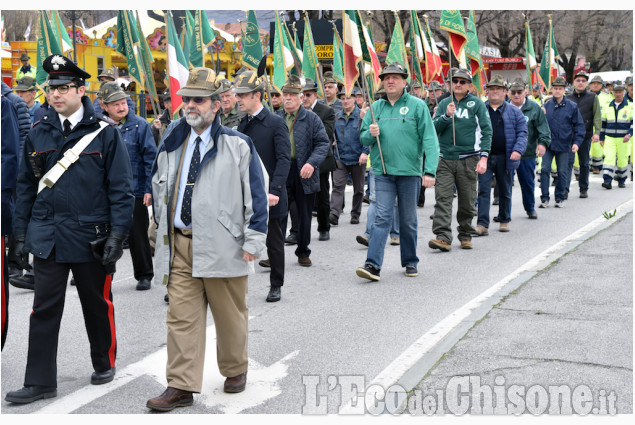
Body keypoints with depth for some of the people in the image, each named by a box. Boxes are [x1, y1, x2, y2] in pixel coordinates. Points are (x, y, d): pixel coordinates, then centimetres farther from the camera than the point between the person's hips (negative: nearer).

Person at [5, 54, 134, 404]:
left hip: (91, 237, -2)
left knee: (97, 304, 12)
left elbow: (121, 188, -4)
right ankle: (40, 382, 9)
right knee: (44, 309, 2)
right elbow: (25, 187, 11)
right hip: (47, 237, 2)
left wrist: (117, 234, -10)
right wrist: (20, 234, 7)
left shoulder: (105, 133, -3)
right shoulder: (38, 135, 6)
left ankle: (104, 364, 32)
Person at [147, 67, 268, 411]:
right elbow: (158, 184, 23)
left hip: (221, 246, -3)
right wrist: (162, 224, 20)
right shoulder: (172, 142, 10)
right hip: (179, 244, 4)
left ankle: (235, 370, 33)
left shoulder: (237, 145, -4)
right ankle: (181, 386, 7)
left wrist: (253, 240, -10)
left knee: (229, 315, 11)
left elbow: (256, 195, -5)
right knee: (181, 317, 1)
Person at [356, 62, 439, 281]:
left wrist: (430, 171, -15)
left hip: (410, 172, -2)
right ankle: (373, 265, -11)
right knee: (382, 218, -6)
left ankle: (410, 262, 23)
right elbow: (363, 139, 15)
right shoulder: (376, 107, 10)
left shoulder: (417, 106, -1)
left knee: (408, 220, 9)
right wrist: (370, 134, -10)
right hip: (383, 172, 2)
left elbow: (429, 140, -6)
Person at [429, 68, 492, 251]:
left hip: (468, 159, -1)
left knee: (467, 201, 6)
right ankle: (443, 237, -14)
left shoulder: (477, 103, 2)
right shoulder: (444, 104, 10)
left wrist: (483, 157, -12)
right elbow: (434, 128, 3)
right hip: (446, 159, 2)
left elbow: (486, 131, -2)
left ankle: (465, 236, 21)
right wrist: (446, 115, -16)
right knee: (442, 198, -11)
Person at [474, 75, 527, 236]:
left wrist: (518, 150, -14)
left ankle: (504, 220, 27)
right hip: (484, 156, 0)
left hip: (505, 157, 1)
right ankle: (482, 224, -9)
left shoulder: (514, 111, 6)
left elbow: (522, 132, 2)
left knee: (505, 191, 12)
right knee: (483, 190, -7)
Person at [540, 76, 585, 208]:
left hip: (564, 145, -1)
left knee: (562, 172, 6)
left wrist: (576, 142, -7)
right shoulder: (546, 106, 5)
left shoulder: (572, 106, 0)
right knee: (545, 169, -5)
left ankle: (560, 198, 19)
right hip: (548, 144, 1)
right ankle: (544, 198, 3)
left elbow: (579, 126, 2)